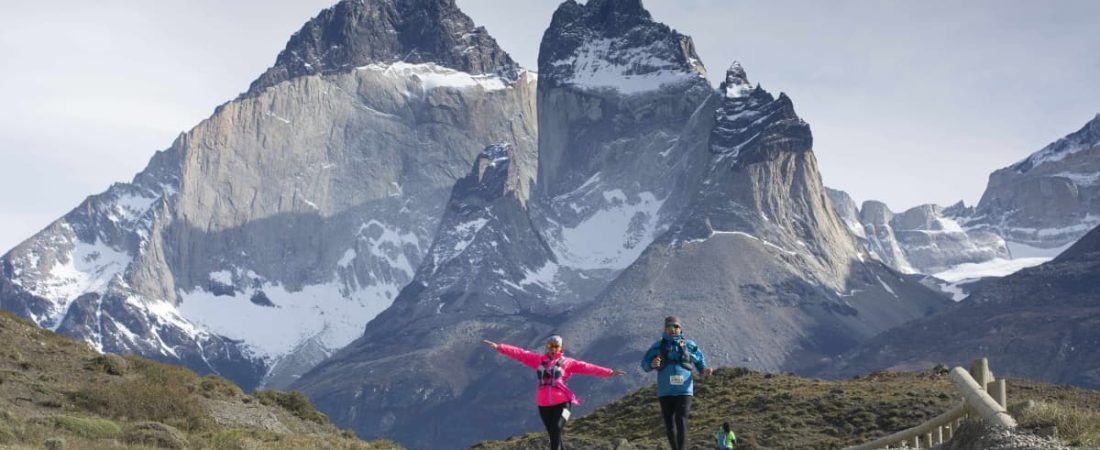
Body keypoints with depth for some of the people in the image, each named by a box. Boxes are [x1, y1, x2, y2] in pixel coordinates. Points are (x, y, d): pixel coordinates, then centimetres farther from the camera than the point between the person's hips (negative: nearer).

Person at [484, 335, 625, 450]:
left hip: (562, 403, -3)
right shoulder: (538, 360, 10)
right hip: (544, 404, 3)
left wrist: (609, 373, -14)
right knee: (553, 435, 9)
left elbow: (586, 367, -6)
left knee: (555, 430, -20)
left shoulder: (567, 363, 2)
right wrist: (499, 347, 2)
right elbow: (520, 354, 6)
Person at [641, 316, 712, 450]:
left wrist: (704, 370, -8)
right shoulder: (658, 346, 2)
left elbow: (700, 361, 14)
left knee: (681, 422, -14)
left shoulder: (689, 345, 3)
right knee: (669, 424, 6)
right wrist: (652, 364, -22)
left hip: (684, 391, -1)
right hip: (665, 392, 2)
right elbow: (645, 364, 2)